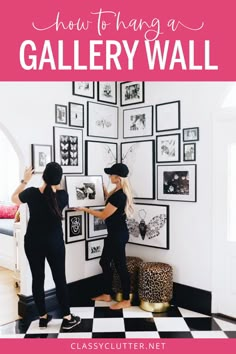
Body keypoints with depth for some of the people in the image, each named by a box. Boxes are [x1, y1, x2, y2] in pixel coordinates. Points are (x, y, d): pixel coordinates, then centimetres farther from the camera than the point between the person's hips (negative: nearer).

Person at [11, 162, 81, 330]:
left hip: (33, 242, 1)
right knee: (60, 279, 9)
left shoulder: (31, 193, -13)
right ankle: (67, 318, 18)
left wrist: (25, 180, 13)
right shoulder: (62, 195, -12)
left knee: (37, 279, 12)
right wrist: (55, 184, 15)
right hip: (54, 243, -1)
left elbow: (14, 198, 9)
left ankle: (43, 317, 24)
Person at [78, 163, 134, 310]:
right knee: (105, 262, 17)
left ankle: (126, 300, 15)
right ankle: (107, 295, 31)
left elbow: (104, 215, -17)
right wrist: (103, 188, 20)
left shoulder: (119, 195, -24)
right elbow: (110, 200, 27)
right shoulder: (119, 191, 6)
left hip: (118, 234, -10)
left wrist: (85, 209, -9)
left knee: (120, 266, 1)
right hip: (114, 233, 10)